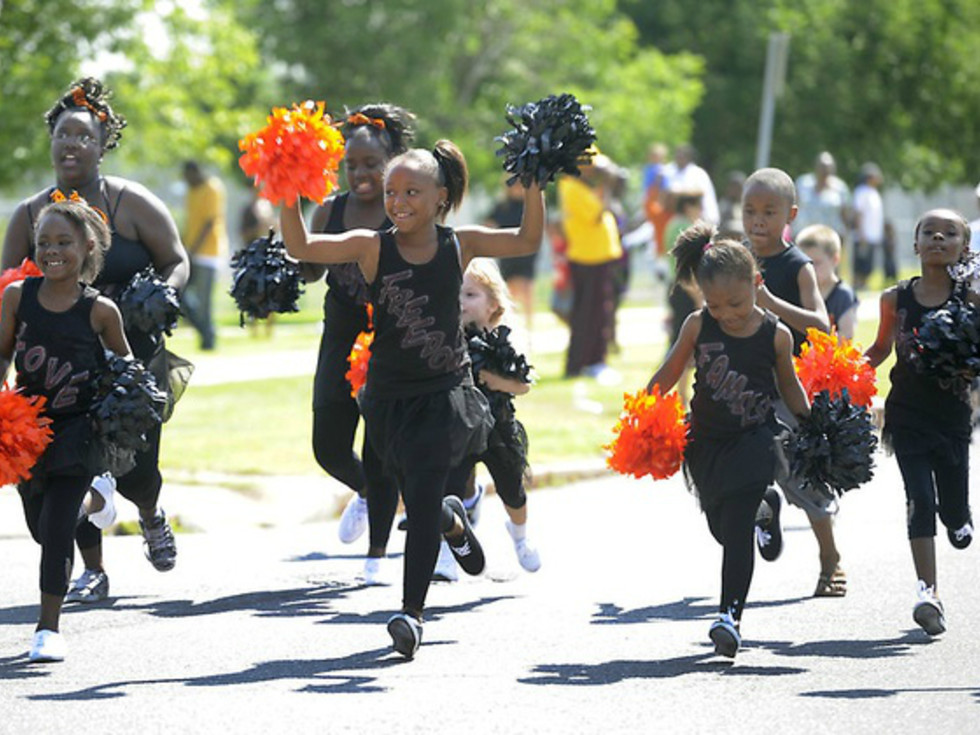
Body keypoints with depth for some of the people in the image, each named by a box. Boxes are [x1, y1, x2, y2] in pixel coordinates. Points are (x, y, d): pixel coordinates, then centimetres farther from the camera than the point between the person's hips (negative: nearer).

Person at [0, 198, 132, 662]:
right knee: (40, 527, 18)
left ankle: (49, 628, -4)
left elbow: (123, 360, 6)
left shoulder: (99, 311, -11)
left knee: (56, 526, -13)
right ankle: (94, 499, 53)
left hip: (77, 427, -3)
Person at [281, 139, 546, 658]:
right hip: (390, 396, 1)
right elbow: (300, 248, -13)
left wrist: (534, 185, -8)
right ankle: (452, 521, 51)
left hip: (445, 392, -1)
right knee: (418, 501, 13)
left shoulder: (459, 246, -2)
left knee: (423, 498, -14)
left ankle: (412, 611, -10)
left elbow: (527, 241, 2)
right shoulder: (372, 248, -5)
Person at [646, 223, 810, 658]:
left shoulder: (775, 335, -8)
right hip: (707, 439, 3)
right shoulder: (698, 327, -5)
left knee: (737, 526, -14)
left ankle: (730, 614, -18)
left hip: (754, 439, -3)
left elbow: (789, 385, 8)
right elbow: (670, 373, 8)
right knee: (720, 527, 11)